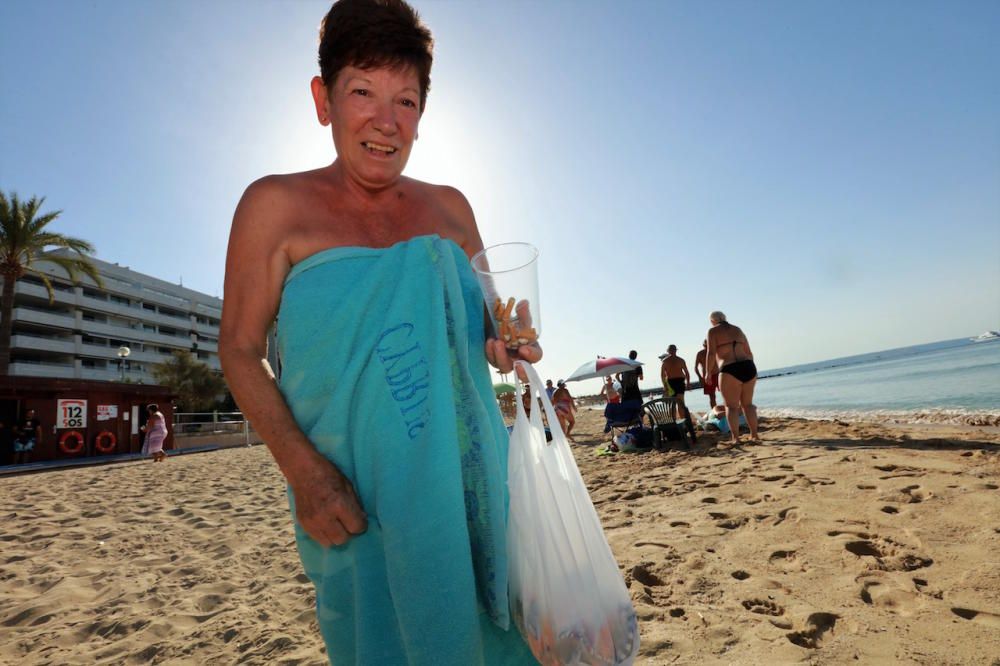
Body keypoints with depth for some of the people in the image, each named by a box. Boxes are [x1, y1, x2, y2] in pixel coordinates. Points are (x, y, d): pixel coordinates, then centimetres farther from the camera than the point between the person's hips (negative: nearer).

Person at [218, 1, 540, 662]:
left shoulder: (450, 207, 8)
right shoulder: (277, 205, -2)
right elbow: (241, 350, -3)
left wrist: (506, 341, -7)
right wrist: (303, 470, -15)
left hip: (468, 474, 4)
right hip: (353, 489, -3)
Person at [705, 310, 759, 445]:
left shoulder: (712, 331, 3)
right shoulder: (737, 330, 20)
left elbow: (711, 353, -8)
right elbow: (749, 353, 20)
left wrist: (708, 373, -2)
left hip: (730, 371, -6)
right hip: (748, 367, 6)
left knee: (731, 406, 3)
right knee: (747, 404, 17)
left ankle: (735, 438, 0)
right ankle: (754, 435, 18)